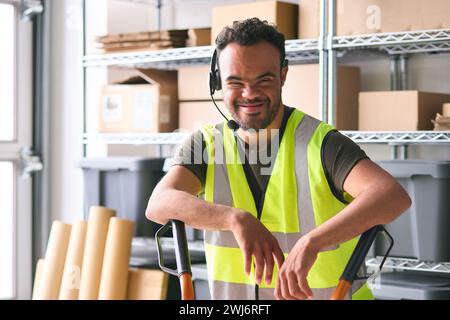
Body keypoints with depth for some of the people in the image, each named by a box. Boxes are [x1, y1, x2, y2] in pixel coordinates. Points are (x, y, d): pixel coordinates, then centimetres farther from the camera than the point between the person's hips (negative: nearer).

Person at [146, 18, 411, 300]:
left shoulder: (321, 144, -15)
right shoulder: (205, 146, -3)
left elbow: (394, 195, -31)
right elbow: (159, 204, -20)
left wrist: (311, 242, -44)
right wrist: (237, 219, -37)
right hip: (232, 296, 3)